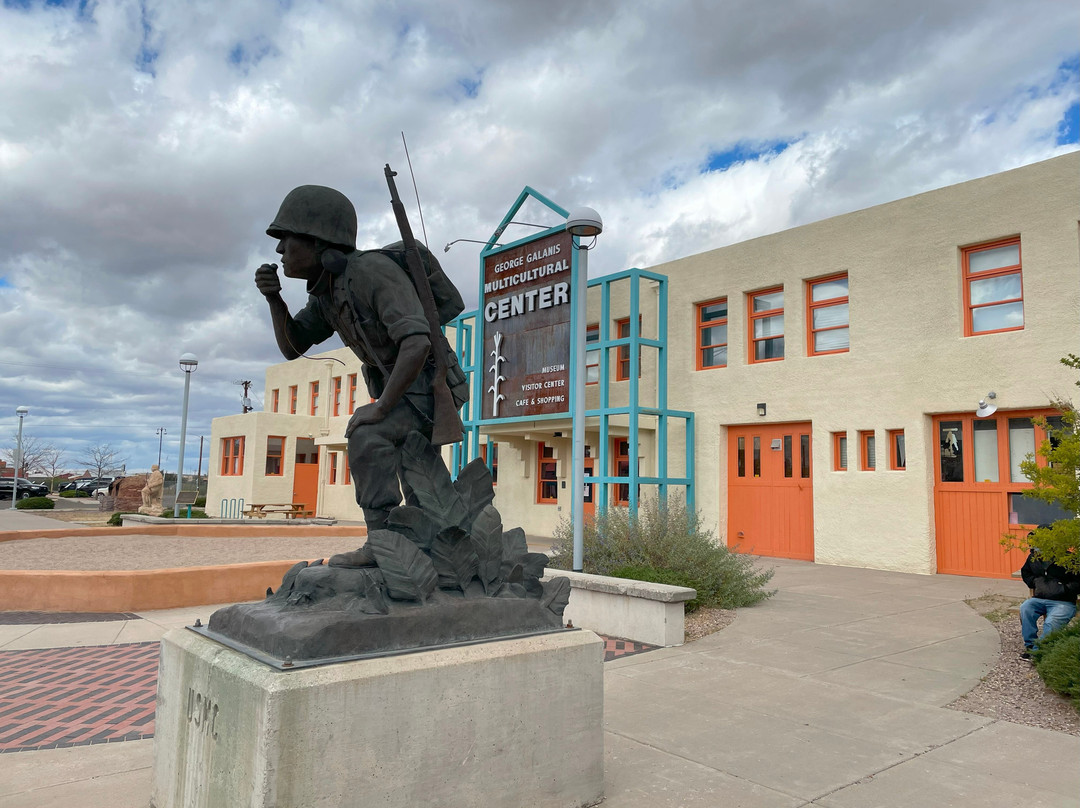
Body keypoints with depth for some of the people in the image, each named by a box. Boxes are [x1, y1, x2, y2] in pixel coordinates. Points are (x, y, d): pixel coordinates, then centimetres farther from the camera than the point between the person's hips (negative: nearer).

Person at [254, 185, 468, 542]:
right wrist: (273, 297, -13)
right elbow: (292, 347, 4)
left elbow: (417, 342, -38)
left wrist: (380, 407, -32)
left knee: (367, 438, -30)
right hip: (403, 390, 9)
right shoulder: (327, 287, 0)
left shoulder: (373, 269, -28)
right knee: (420, 497, 17)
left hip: (432, 385, -9)